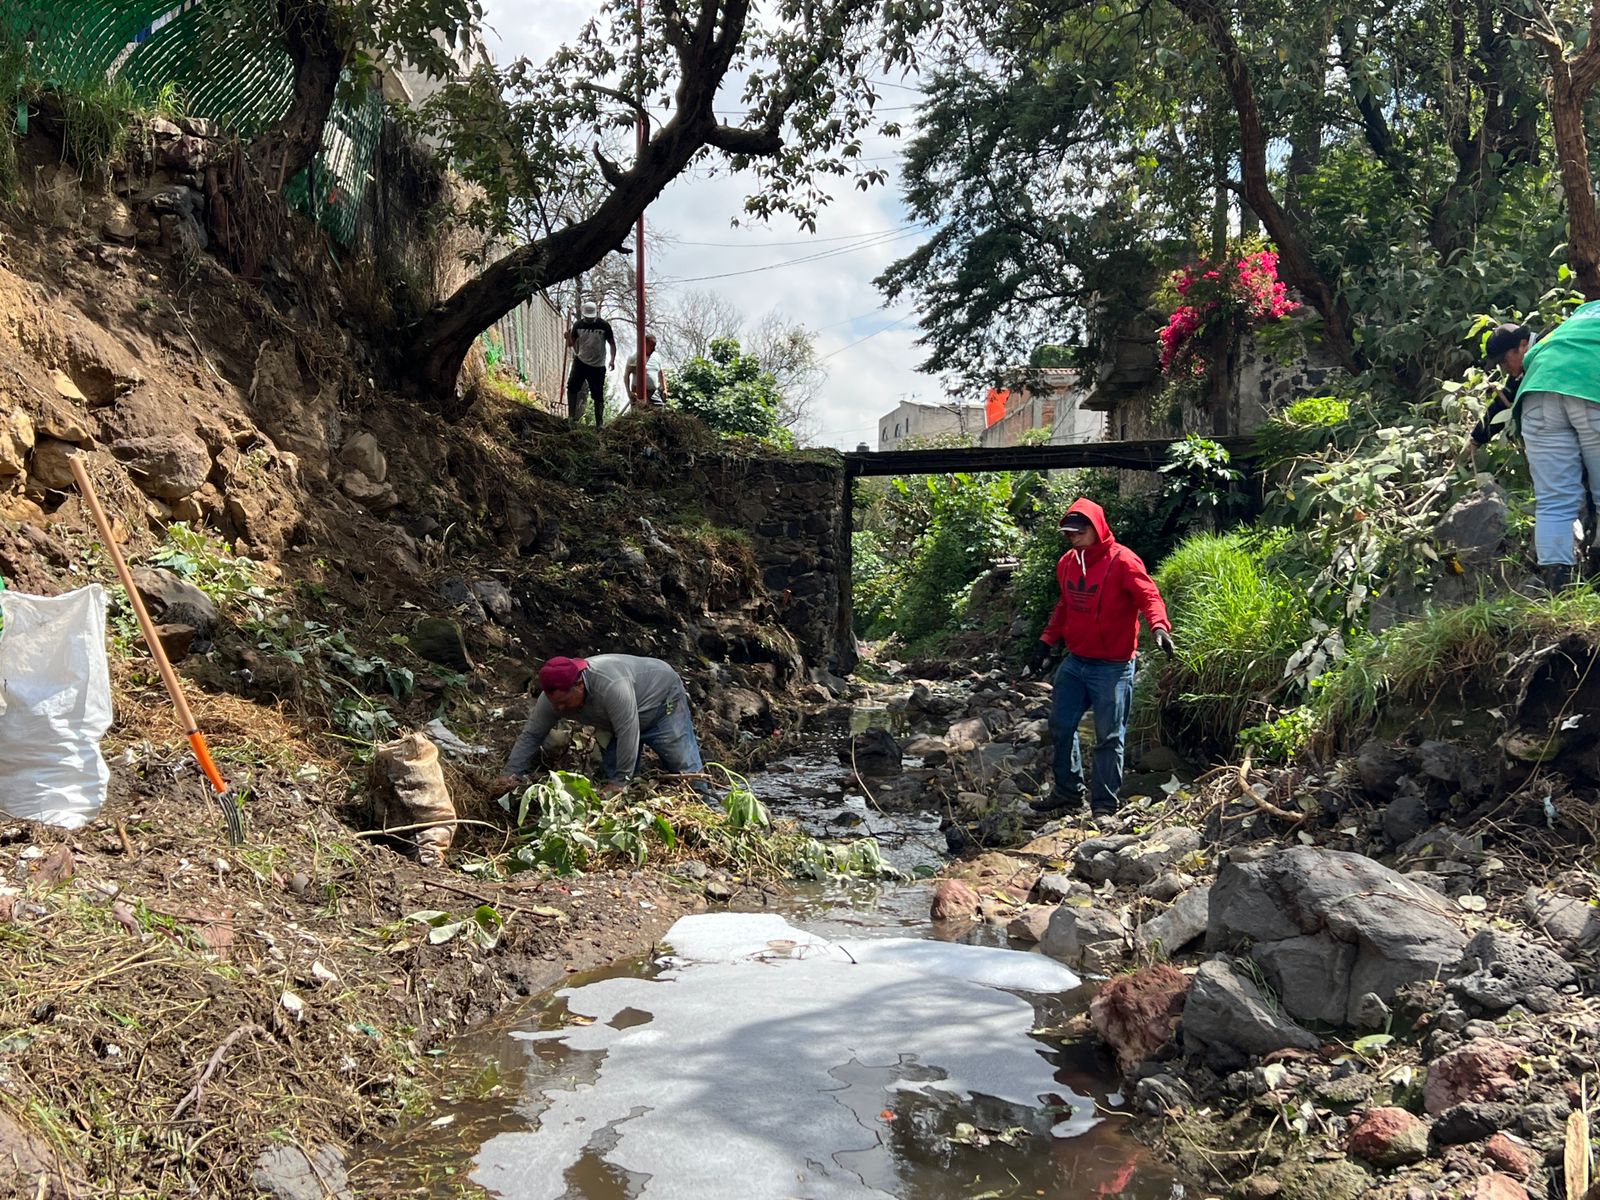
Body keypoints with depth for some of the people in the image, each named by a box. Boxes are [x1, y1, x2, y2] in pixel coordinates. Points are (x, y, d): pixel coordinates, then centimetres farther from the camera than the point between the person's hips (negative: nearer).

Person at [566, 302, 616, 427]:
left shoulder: (604, 325, -6)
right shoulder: (578, 325, 1)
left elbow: (612, 343, -1)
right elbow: (572, 343, 12)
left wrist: (612, 359, -9)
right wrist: (568, 338, -6)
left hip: (598, 366, -2)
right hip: (580, 362, 2)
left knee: (598, 395, 2)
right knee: (572, 387, -11)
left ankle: (599, 423, 9)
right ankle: (572, 416, -3)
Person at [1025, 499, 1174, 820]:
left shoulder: (1122, 561, -15)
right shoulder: (1067, 562, 7)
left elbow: (1148, 596, -25)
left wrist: (1159, 626, -43)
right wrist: (1047, 641, 15)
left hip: (1112, 667, -7)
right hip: (1075, 662, 7)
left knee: (1109, 738, 1)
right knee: (1061, 726, 13)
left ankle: (1104, 805, 12)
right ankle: (1068, 792, 30)